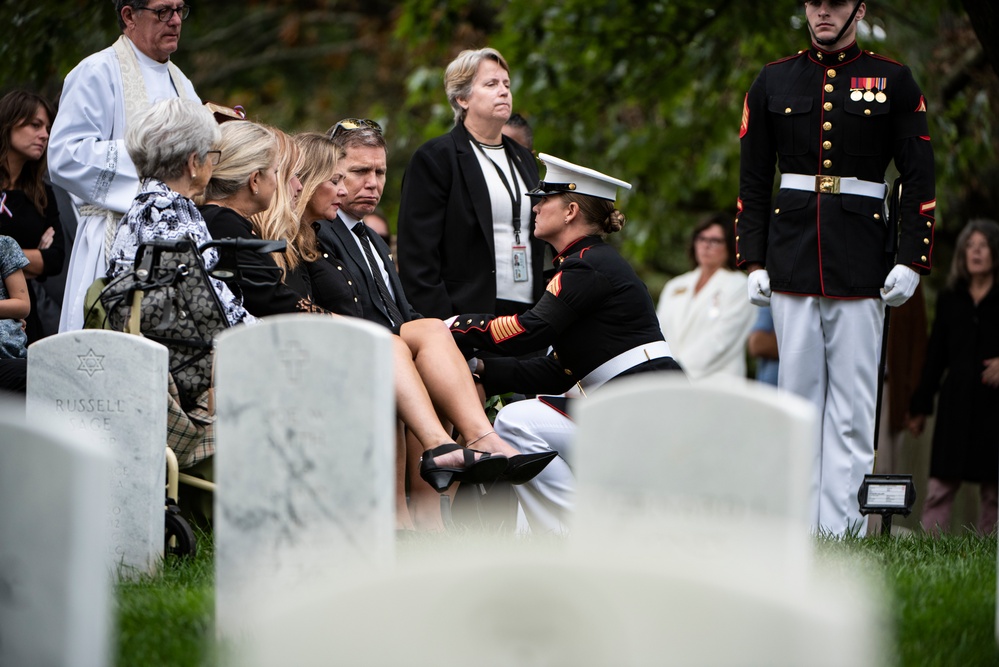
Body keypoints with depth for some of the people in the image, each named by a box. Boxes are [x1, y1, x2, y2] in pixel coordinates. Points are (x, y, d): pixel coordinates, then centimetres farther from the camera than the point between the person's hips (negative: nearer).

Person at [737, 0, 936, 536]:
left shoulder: (894, 82, 5)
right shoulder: (772, 82, 10)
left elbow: (919, 181, 4)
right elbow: (752, 183, 11)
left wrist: (911, 260, -5)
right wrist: (753, 261, 3)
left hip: (863, 263, -2)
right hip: (791, 260, 2)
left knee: (853, 407, -2)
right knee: (798, 396, 2)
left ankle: (844, 528, -1)